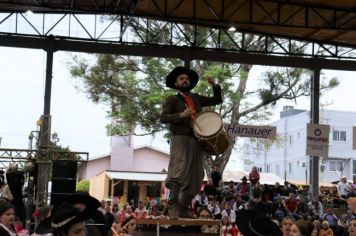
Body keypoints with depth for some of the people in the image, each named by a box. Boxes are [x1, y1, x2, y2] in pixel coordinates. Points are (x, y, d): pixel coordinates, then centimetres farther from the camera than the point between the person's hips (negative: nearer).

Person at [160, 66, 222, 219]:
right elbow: (163, 118, -3)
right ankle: (173, 206, -16)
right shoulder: (172, 100, 9)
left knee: (195, 179, 4)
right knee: (179, 173, -20)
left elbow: (217, 100, 27)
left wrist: (214, 86, 12)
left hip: (197, 140, 6)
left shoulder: (196, 98, 23)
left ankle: (183, 209, 12)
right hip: (180, 139, -5)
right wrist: (182, 115, -15)